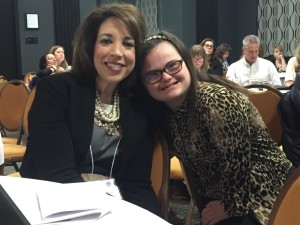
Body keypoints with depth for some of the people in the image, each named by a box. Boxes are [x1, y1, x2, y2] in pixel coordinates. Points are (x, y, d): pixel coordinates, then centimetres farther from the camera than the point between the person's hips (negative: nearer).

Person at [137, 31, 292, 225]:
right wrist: (204, 203, 2)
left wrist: (230, 206, -12)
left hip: (261, 193, -6)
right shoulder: (161, 112, -5)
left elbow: (238, 164, -23)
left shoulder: (217, 101, -28)